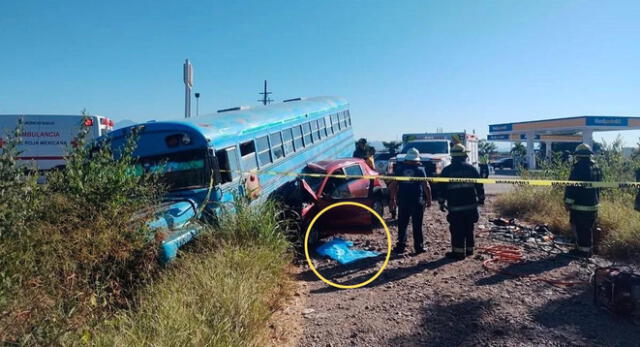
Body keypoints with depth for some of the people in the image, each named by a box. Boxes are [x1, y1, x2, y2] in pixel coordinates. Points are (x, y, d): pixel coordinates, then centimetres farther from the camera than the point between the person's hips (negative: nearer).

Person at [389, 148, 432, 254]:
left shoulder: (399, 168, 1)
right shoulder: (420, 169, -3)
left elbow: (394, 185, 0)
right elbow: (426, 186, -5)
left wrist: (393, 198, 8)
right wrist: (429, 200, 2)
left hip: (403, 201, 1)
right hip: (417, 201, -1)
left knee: (402, 225, 9)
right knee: (417, 225, 6)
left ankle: (401, 246, 9)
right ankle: (419, 247, 11)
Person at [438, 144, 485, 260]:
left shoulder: (447, 170, -3)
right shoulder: (471, 168, 4)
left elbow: (442, 188, -1)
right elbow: (479, 185, 7)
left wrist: (441, 202, 7)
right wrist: (481, 198, 17)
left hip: (455, 207, -3)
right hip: (470, 205, 3)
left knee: (457, 230, 0)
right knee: (469, 229, 15)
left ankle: (459, 252, 0)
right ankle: (469, 249, 24)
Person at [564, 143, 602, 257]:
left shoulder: (579, 167, -17)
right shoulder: (596, 167, 11)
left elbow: (572, 186, -20)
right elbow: (598, 186, 19)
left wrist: (568, 202, -15)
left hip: (580, 205, -9)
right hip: (593, 205, 9)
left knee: (580, 229, 0)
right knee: (588, 228, 18)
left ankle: (583, 250, 5)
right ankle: (588, 249, 26)